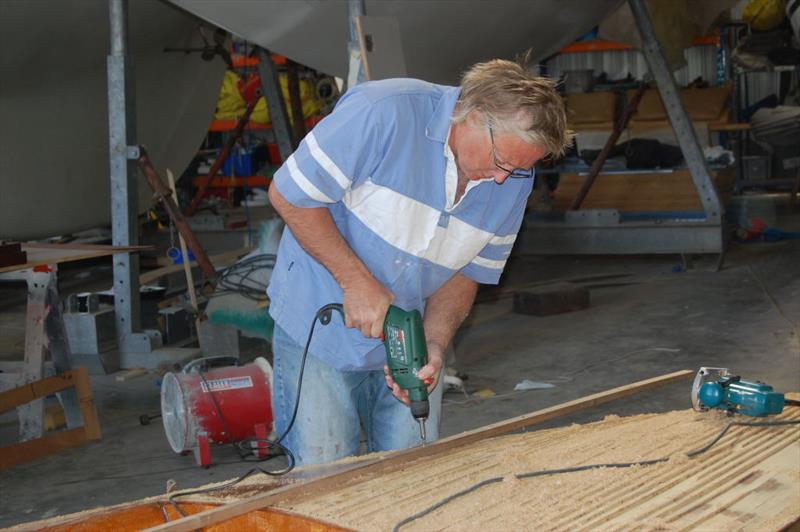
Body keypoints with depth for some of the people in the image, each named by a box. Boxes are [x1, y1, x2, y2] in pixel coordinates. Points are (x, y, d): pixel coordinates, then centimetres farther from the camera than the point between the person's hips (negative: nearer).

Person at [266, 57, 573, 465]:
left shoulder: (513, 181, -6)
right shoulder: (383, 113, -24)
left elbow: (467, 272, 3)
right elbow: (289, 195, -19)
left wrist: (434, 343, -14)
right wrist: (357, 281, -23)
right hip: (320, 324, -4)